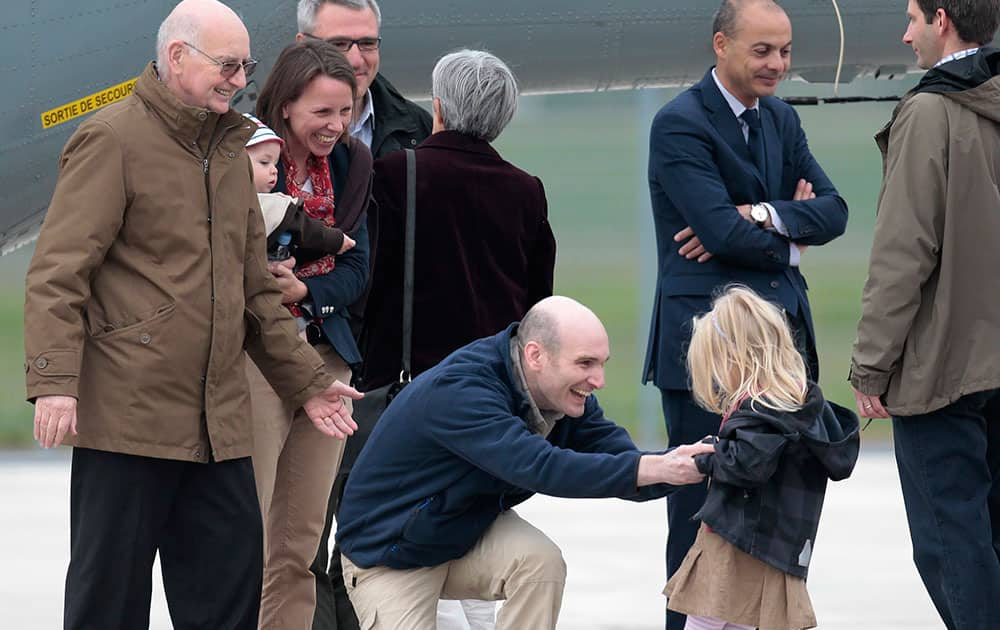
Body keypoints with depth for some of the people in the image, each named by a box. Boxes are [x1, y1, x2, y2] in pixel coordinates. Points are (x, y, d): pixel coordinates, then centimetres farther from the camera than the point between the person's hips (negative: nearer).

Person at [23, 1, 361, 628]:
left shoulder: (230, 148, 19)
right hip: (128, 415, -7)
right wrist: (54, 381, -21)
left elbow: (254, 287, 26)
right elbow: (58, 273, -11)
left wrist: (306, 381, 24)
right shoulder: (113, 139, -6)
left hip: (218, 422, 7)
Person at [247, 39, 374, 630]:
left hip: (326, 354, 6)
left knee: (302, 542, 9)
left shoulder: (351, 164, 10)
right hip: (252, 354, -6)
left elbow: (356, 268, 7)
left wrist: (303, 291, -11)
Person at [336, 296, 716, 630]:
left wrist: (690, 464, -37)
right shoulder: (458, 390, -35)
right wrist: (653, 468, -52)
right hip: (390, 555, -6)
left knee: (542, 561, -27)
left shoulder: (567, 393, -10)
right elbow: (537, 466, -47)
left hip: (473, 529, 6)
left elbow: (625, 469, -15)